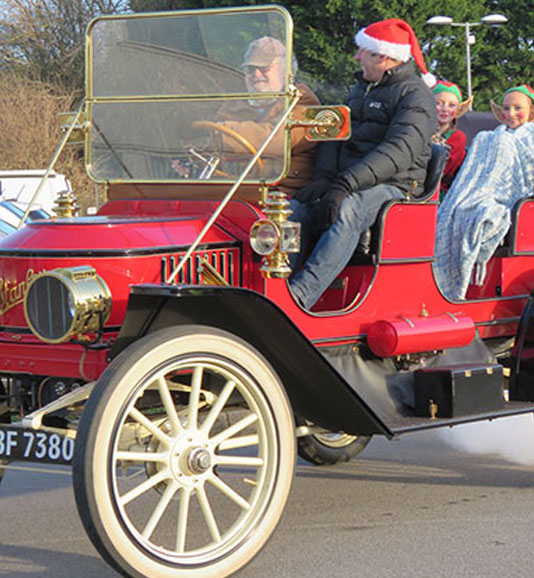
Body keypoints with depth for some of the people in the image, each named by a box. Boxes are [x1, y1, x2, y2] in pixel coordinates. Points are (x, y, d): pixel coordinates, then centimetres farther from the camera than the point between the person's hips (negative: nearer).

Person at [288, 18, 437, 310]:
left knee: (345, 212, -37)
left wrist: (345, 184, -29)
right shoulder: (361, 88, 23)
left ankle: (300, 294, -49)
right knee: (297, 209, -20)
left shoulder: (415, 94, -5)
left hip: (392, 185, -7)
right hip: (351, 182, 7)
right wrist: (324, 177, -7)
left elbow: (399, 151, -20)